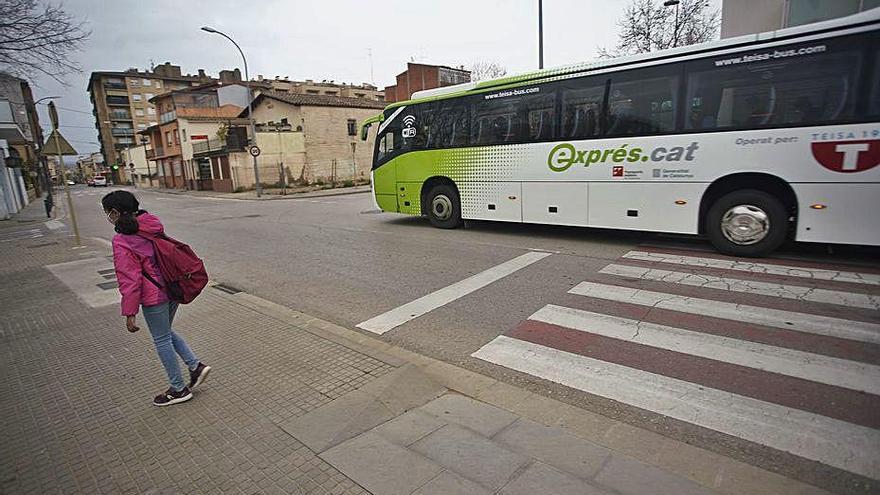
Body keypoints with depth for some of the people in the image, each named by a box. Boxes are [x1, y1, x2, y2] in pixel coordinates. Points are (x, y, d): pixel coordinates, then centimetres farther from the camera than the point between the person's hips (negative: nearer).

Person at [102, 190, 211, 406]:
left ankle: (179, 389, 21)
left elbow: (129, 281, -17)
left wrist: (129, 313, -10)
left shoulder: (121, 241, -16)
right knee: (166, 332, 25)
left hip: (154, 296, -7)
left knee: (162, 340, 9)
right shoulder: (152, 227, 5)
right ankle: (196, 365, 18)